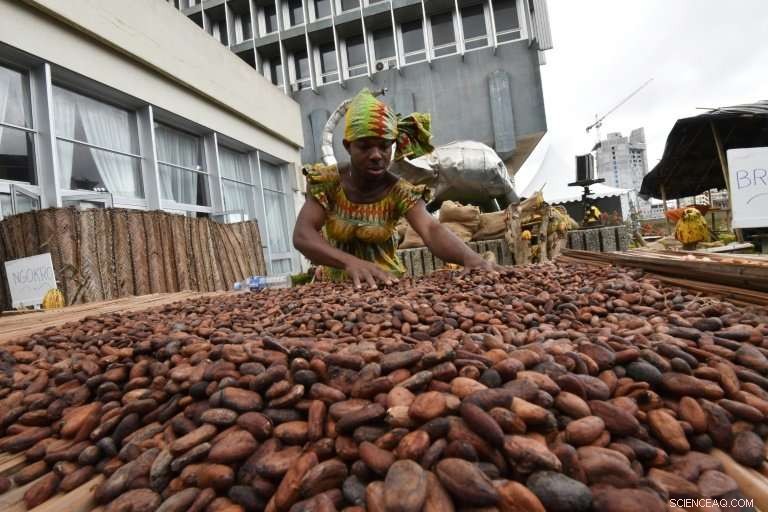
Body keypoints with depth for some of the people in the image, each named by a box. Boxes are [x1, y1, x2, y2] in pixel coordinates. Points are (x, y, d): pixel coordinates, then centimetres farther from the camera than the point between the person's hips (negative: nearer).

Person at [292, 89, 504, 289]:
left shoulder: (400, 191, -14)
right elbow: (302, 235, -24)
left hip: (387, 282, -2)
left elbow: (431, 230, -30)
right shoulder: (327, 181, -12)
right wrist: (351, 262, -41)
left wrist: (469, 257, -51)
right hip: (336, 283, 2)